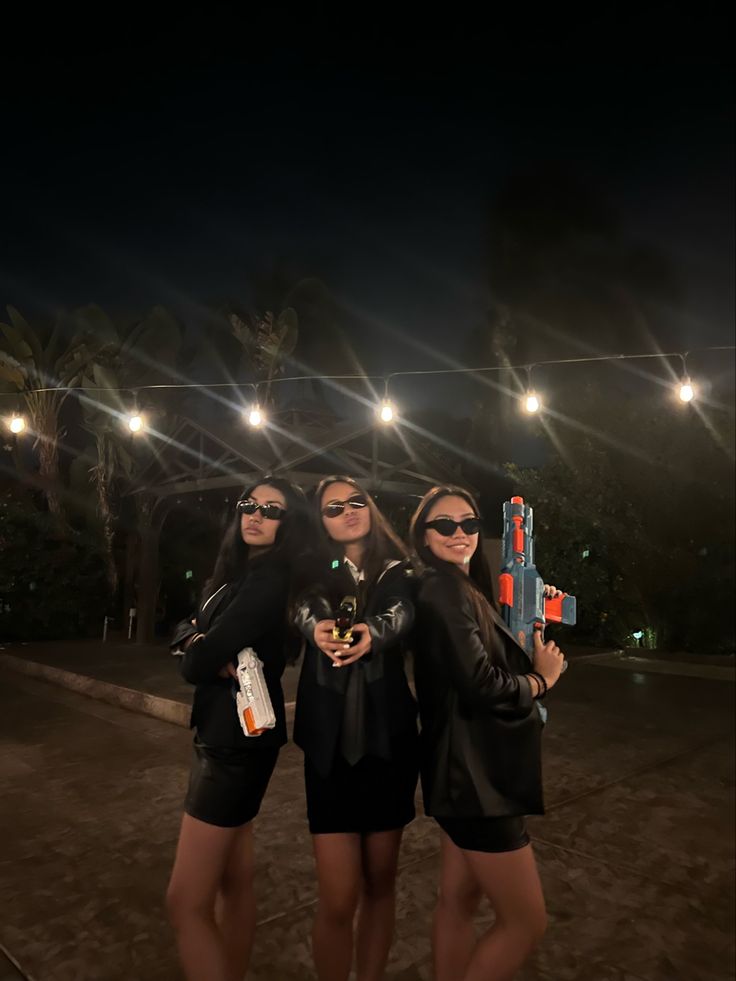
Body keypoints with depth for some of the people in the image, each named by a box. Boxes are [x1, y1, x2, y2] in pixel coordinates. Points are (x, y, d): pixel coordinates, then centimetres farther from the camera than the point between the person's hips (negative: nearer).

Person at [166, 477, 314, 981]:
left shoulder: (270, 580, -19)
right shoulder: (242, 572, 10)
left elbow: (197, 663, -22)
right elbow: (188, 633, 7)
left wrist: (205, 654, 0)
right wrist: (217, 657, -13)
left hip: (239, 740, -9)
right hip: (226, 734, 9)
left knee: (186, 902, -2)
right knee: (234, 880, 20)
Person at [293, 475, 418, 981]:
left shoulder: (400, 575, 3)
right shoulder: (315, 575, 5)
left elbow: (402, 618, -19)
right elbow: (307, 613, -17)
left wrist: (372, 633, -41)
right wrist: (318, 629, -41)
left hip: (390, 744, 1)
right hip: (331, 746, 0)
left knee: (380, 882, 16)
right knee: (338, 899, 0)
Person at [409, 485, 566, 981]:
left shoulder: (461, 589, 11)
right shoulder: (443, 590, -19)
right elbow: (482, 686, -25)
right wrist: (542, 678, -9)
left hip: (468, 772, 9)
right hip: (475, 775, -9)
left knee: (459, 902, 18)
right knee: (527, 921, 4)